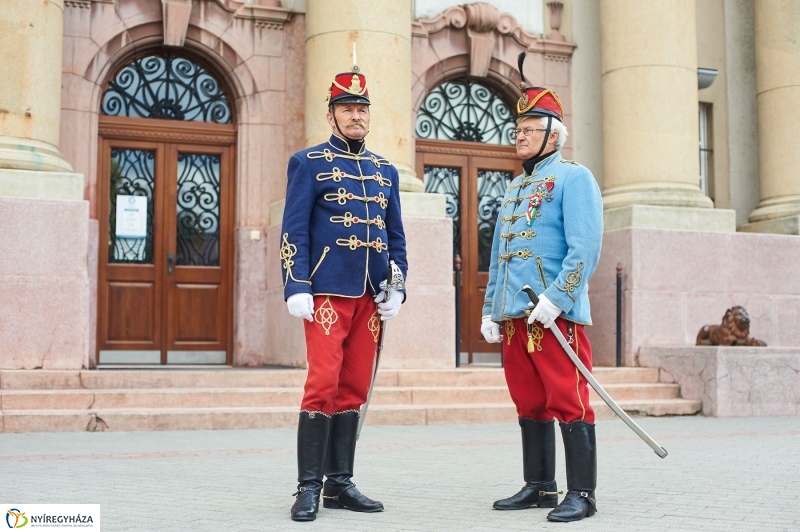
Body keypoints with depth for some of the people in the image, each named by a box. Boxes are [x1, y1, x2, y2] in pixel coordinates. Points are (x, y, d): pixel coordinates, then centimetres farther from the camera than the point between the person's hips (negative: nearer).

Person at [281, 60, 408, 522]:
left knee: (354, 388, 7)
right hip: (328, 292, -5)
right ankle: (309, 487, -1)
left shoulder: (385, 171, 16)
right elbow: (294, 232, -5)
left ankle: (340, 483, 15)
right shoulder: (309, 163, 1)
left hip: (371, 295, 5)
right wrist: (297, 289, -14)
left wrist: (396, 289, 4)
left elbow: (396, 237, 16)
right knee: (324, 385, -9)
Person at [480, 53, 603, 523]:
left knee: (569, 403, -5)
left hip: (556, 314, -8)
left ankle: (582, 494, 2)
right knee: (530, 405, 11)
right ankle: (539, 487, 20)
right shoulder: (515, 188, 21)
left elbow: (586, 247, -14)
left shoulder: (574, 177, -3)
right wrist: (490, 309, 15)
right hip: (514, 316, 8)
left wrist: (554, 298, -21)